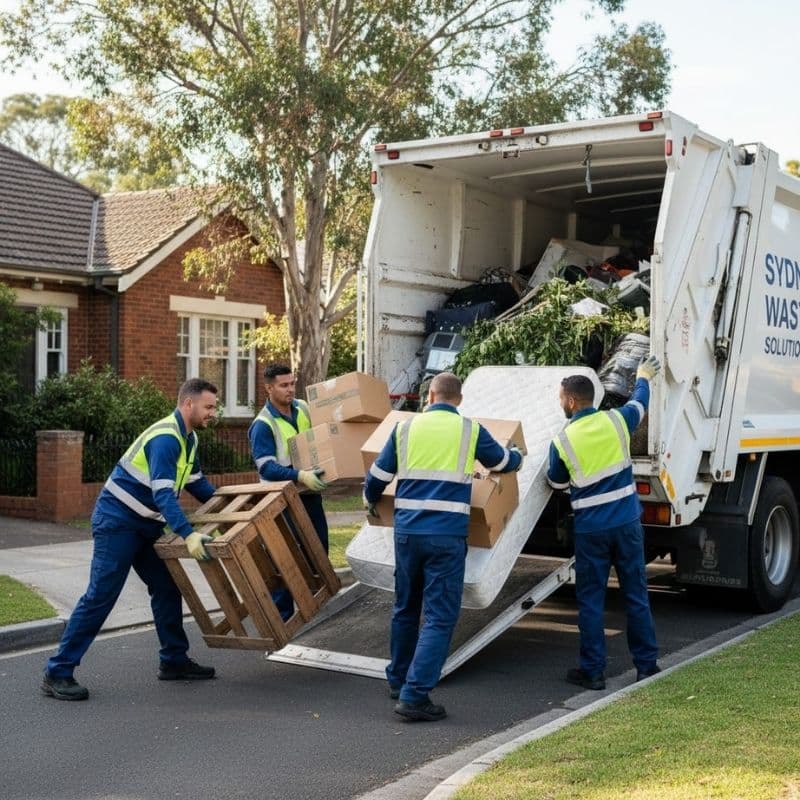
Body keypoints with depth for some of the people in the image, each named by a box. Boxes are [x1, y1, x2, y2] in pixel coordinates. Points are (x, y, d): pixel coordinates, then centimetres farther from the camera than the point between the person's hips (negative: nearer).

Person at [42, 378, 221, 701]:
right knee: (101, 595, -11)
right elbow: (163, 493, -32)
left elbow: (196, 482, 24)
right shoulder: (166, 438, -23)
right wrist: (188, 535, -40)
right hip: (117, 520, -10)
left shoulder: (189, 438, 9)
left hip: (145, 525, 10)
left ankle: (174, 661, 19)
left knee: (166, 588, 9)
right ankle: (58, 672, -6)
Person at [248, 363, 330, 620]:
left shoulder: (303, 408, 1)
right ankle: (281, 614, 7)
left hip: (309, 493, 6)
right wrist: (300, 476, -38)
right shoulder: (263, 425, -18)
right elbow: (266, 467, -25)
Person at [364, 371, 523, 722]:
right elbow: (504, 463, 19)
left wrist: (370, 501, 35)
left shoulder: (406, 427, 7)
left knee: (405, 609, 20)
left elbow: (377, 476, 13)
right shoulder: (470, 430, 2)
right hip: (447, 536, -3)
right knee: (439, 617, 0)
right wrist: (517, 455, 43)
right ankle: (414, 695, -9)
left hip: (407, 532, 3)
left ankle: (398, 681, 34)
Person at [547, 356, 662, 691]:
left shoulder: (562, 441, -10)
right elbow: (639, 403, 20)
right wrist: (643, 377, 40)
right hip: (628, 522, 3)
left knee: (590, 600, 6)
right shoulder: (616, 421, -3)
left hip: (591, 529, -3)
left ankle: (592, 670, 10)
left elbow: (556, 482, 7)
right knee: (636, 594, 12)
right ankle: (647, 665, 19)